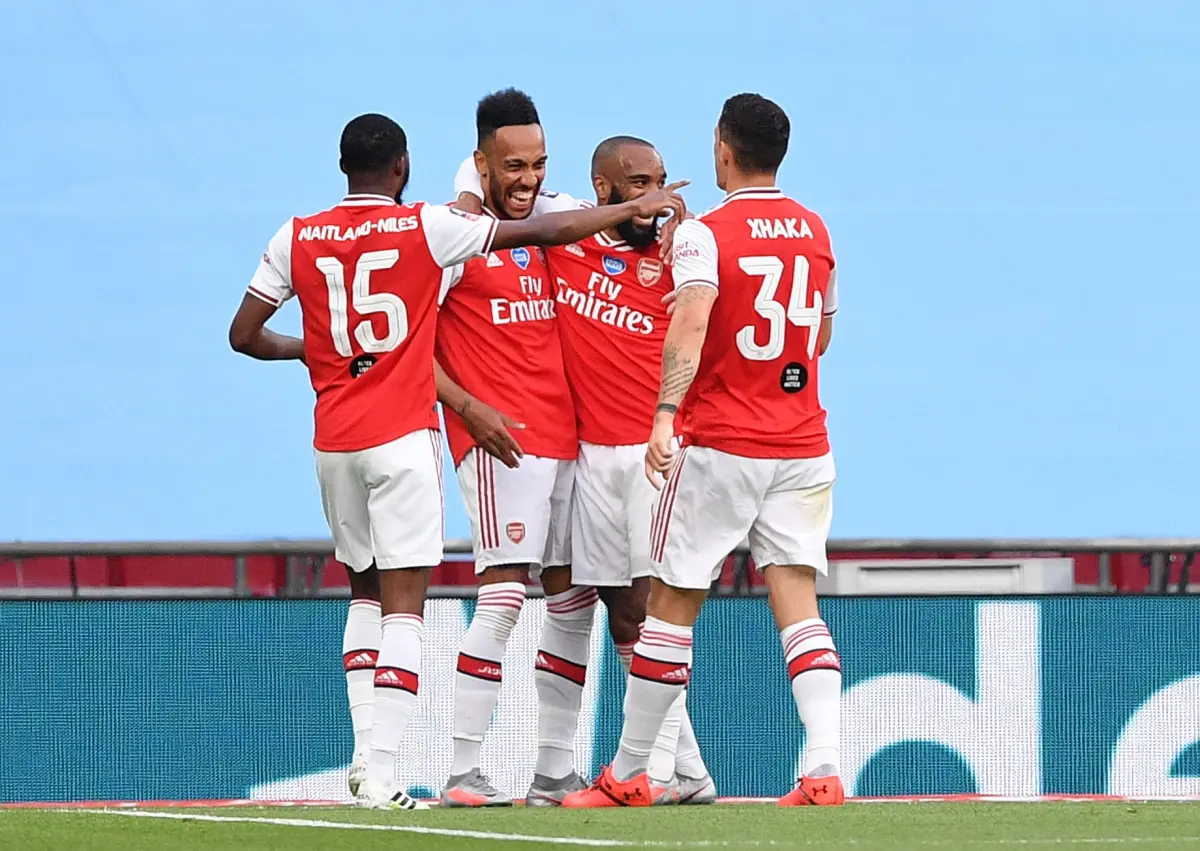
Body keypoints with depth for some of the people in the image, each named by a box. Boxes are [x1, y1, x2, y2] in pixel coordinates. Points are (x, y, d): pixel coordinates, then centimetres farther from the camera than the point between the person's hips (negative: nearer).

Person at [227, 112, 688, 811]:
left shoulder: (297, 239, 4)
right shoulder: (426, 228, -4)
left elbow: (245, 334, 7)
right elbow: (545, 233, -1)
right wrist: (637, 208, 8)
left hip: (333, 439, 4)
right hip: (403, 437, -4)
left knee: (366, 592, 19)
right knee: (403, 605, -5)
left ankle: (366, 752, 11)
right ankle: (383, 774, -13)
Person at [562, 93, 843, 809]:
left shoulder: (705, 234, -9)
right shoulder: (816, 231, 10)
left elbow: (691, 322, -27)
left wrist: (666, 415, -36)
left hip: (720, 447, -5)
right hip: (803, 447, 5)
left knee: (672, 605, 5)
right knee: (798, 603, 0)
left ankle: (628, 773, 13)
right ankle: (825, 765, -16)